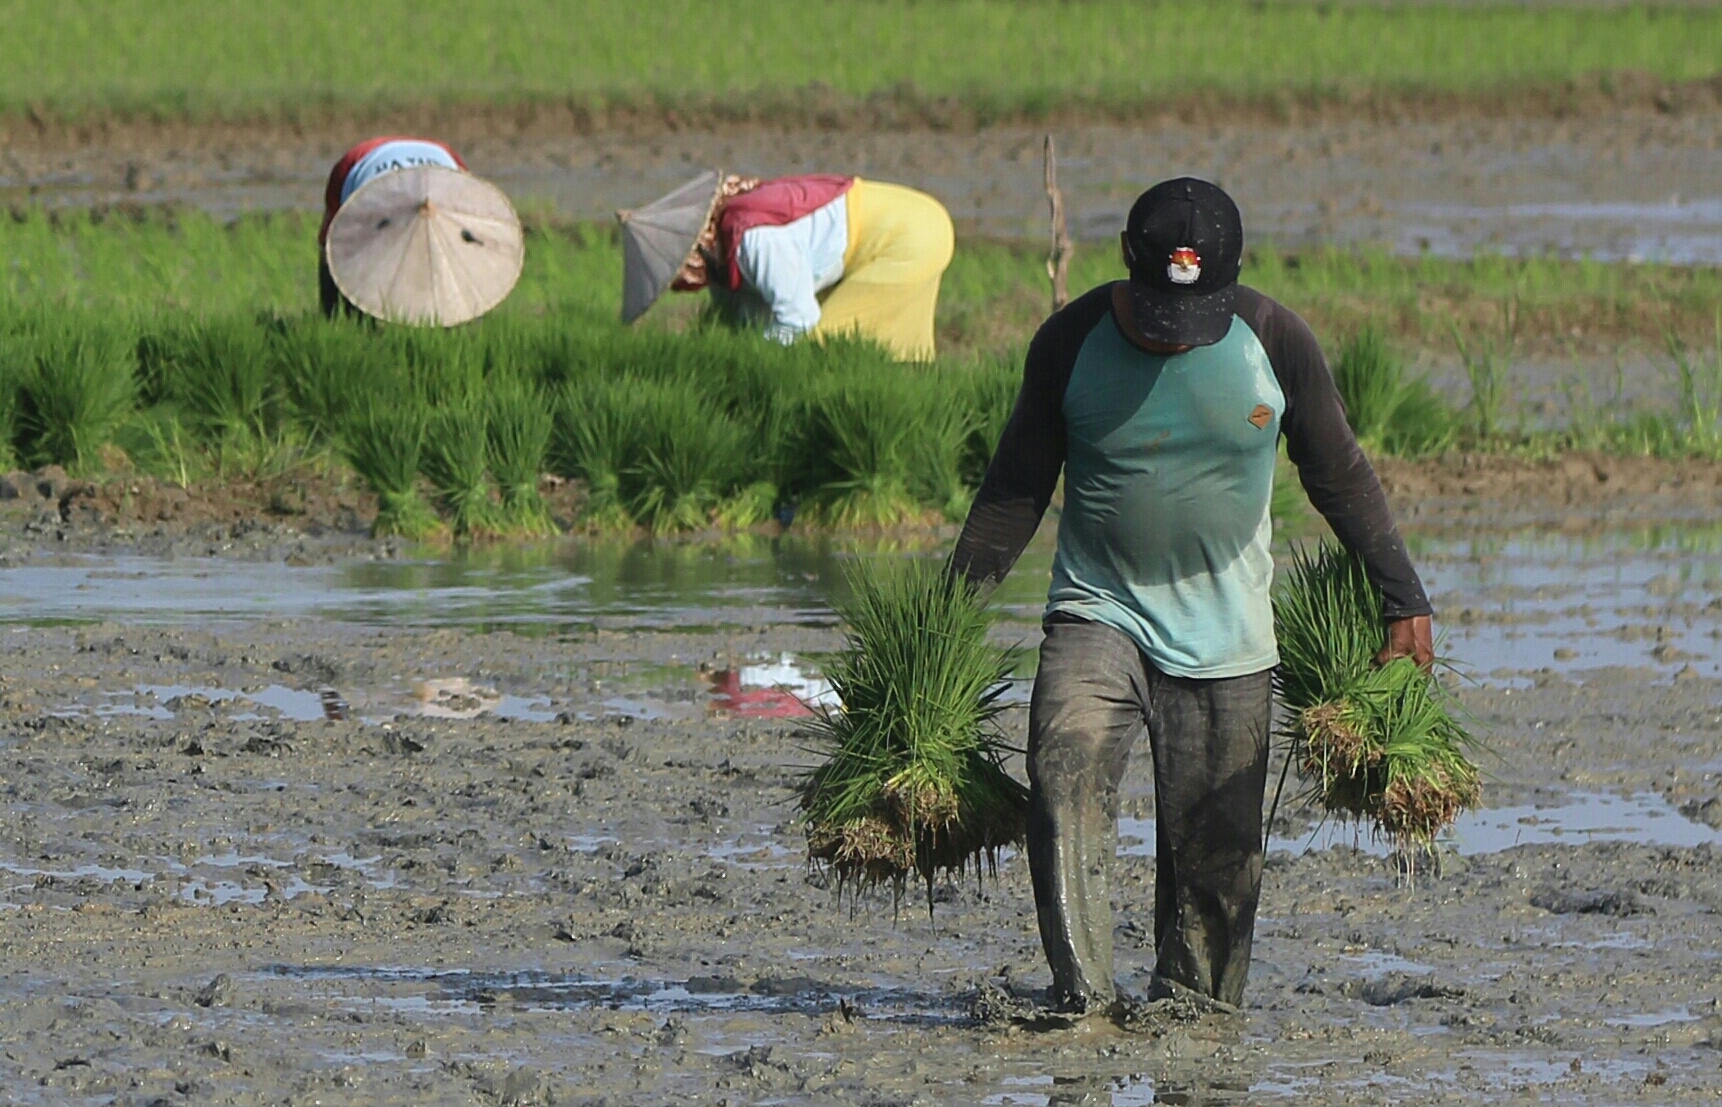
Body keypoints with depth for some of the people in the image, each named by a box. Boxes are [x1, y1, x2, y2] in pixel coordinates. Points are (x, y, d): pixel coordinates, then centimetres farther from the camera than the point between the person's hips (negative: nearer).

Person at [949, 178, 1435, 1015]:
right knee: (1066, 771, -24)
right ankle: (1080, 996, -27)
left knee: (1213, 842, -1)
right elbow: (1016, 489, 3)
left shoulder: (1274, 341, -6)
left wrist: (1404, 603, 7)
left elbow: (1340, 478, 6)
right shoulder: (1071, 343, -5)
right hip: (1099, 611, 0)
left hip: (1224, 633, 0)